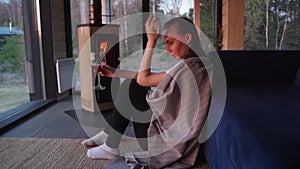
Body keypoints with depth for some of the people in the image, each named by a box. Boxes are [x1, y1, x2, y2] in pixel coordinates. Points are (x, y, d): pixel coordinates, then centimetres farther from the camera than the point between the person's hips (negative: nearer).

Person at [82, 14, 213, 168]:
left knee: (132, 88, -9)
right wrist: (115, 73, 10)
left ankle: (111, 148, 3)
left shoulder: (190, 67, -23)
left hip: (168, 145, -9)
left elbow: (143, 79, -15)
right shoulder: (198, 64, 7)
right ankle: (107, 135, 16)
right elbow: (148, 77, 9)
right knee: (132, 85, 9)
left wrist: (151, 41, -9)